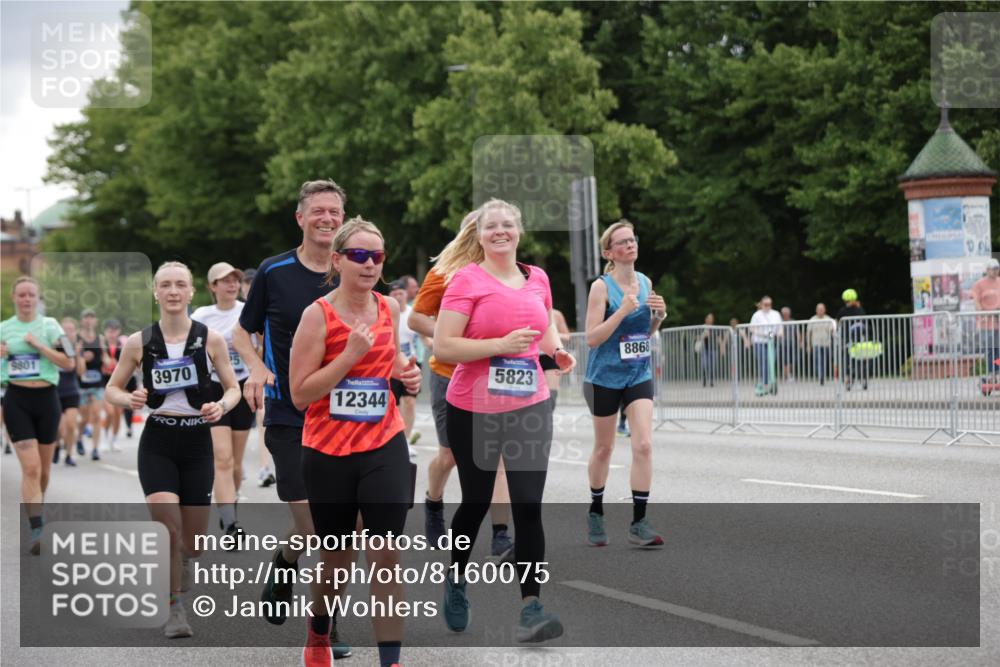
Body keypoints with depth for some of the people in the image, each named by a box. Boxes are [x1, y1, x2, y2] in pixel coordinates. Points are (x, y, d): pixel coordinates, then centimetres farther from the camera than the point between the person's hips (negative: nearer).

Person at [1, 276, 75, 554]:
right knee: (30, 468, -14)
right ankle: (37, 531, -17)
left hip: (46, 398, 1)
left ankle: (34, 513, 36)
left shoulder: (50, 326, 2)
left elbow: (69, 363, -8)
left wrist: (38, 345, -14)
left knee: (43, 469, 11)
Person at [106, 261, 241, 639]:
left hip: (197, 441, 1)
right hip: (157, 442, -1)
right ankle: (174, 609, -2)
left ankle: (172, 574, 42)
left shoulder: (210, 339, -1)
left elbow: (234, 388, 6)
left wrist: (222, 405, -16)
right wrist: (129, 399, -14)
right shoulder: (139, 342, -1)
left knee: (193, 542, 7)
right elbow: (111, 389, 8)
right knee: (168, 527, -19)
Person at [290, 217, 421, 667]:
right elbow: (299, 394, -17)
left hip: (385, 448, 3)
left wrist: (406, 375, 0)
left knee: (386, 554, -6)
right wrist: (351, 354, -24)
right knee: (334, 556, 13)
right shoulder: (318, 315, -13)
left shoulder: (390, 308, 2)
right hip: (328, 453, -3)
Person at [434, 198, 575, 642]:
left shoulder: (538, 279, 8)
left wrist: (557, 351, 3)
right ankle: (456, 580, 37)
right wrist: (501, 345, -23)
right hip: (473, 410, -3)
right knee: (476, 503, 11)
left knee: (528, 507, -6)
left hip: (530, 408, 3)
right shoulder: (466, 280, -9)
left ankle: (531, 608, -7)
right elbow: (442, 347, -15)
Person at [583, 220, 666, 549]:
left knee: (643, 445, -10)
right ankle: (596, 512, 31)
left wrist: (658, 315, -3)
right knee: (604, 448, 10)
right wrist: (622, 311, -23)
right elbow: (592, 338, -15)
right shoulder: (602, 287, -11)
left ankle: (639, 522, -7)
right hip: (605, 377, -3)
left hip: (639, 375, 4)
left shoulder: (645, 282, 5)